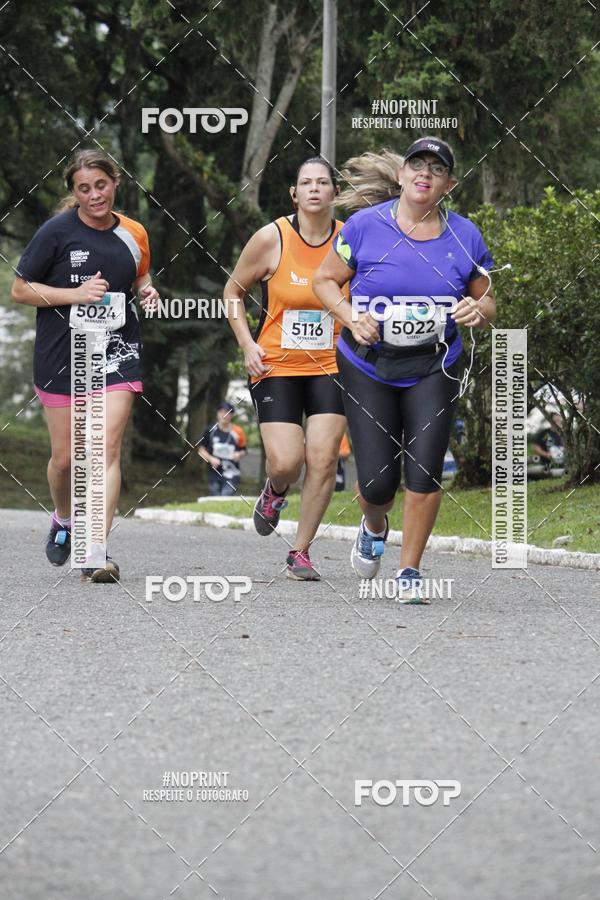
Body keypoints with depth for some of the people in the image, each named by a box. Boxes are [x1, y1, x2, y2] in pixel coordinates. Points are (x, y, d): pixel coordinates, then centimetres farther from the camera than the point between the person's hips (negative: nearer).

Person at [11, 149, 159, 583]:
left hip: (117, 353, 1)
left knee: (107, 450, -12)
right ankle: (64, 519, 38)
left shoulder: (134, 234, 4)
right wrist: (75, 294, -17)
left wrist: (147, 291, 1)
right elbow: (20, 289, -5)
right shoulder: (57, 231, -7)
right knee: (65, 456, 7)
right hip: (62, 355, -1)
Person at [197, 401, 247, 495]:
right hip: (214, 472, 2)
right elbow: (201, 449, 9)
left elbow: (243, 451, 11)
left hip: (231, 474, -2)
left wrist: (239, 454, -12)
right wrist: (210, 459, -8)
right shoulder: (211, 430, 1)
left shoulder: (237, 432, -2)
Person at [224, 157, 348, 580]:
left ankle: (301, 550, 6)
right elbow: (234, 291, 6)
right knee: (285, 462, -12)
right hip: (276, 367, -1)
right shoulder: (271, 239, -8)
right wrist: (247, 344, -4)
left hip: (331, 367, 2)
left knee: (323, 458, -9)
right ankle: (276, 491, 27)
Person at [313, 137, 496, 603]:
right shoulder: (365, 226, -8)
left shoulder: (464, 236, -2)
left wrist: (479, 310, -16)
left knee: (425, 470, -9)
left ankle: (410, 571, 9)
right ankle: (374, 527, 35)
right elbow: (325, 280, 1)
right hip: (369, 367, -1)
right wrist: (351, 318, -17)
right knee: (378, 480, -3)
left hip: (433, 369, 1)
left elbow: (487, 303, 8)